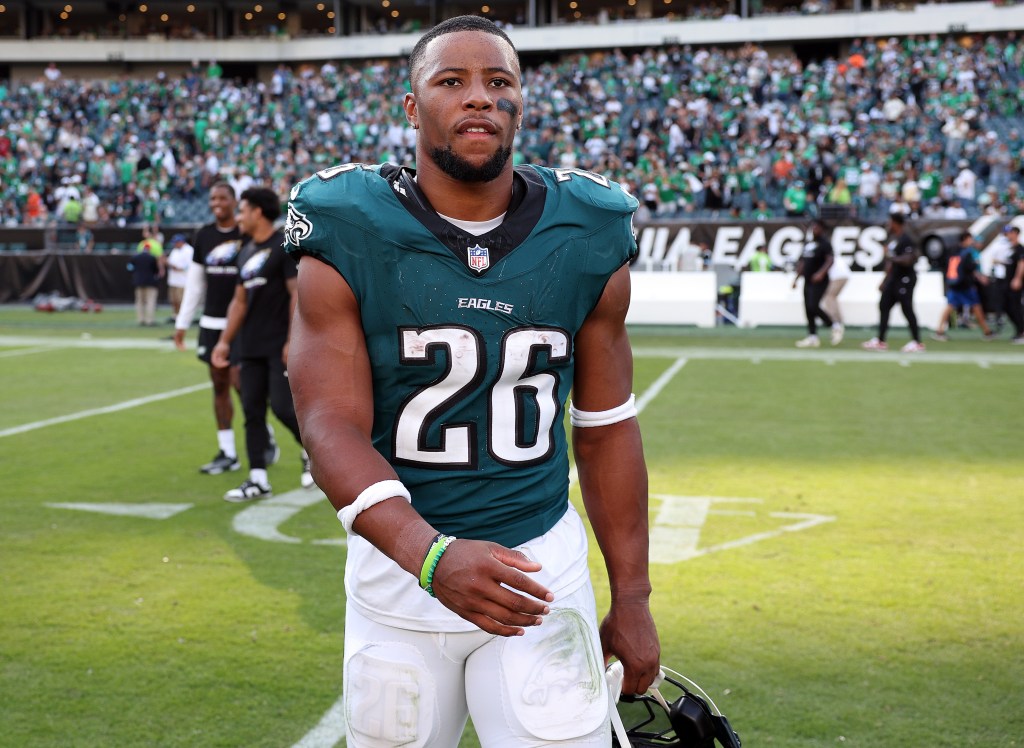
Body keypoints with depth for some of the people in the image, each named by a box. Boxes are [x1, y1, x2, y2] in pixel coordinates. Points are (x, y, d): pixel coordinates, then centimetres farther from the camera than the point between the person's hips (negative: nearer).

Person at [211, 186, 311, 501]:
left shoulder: (286, 246, -8)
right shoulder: (246, 253, 16)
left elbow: (297, 294, -14)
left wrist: (292, 342, -19)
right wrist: (225, 341, 14)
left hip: (280, 346, -8)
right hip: (251, 347, 8)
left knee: (283, 407, -10)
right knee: (252, 411, 5)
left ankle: (311, 451, 18)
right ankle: (258, 480, 10)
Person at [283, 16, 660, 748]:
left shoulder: (587, 239, -3)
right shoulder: (349, 236, -10)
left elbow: (605, 429, 5)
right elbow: (334, 428, -16)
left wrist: (632, 597, 7)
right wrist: (431, 555, -32)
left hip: (543, 568, 1)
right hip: (400, 565, 0)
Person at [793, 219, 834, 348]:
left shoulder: (824, 243, -8)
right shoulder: (808, 244, 17)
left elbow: (830, 260, -19)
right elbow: (802, 262, 23)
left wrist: (821, 273, -33)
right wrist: (796, 278, 19)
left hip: (819, 281, -8)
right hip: (808, 281, 8)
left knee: (813, 306, -18)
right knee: (808, 309, 5)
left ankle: (834, 326, 0)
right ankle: (812, 337, 10)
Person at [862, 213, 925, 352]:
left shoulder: (905, 240, -16)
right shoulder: (892, 239, 14)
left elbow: (909, 260, -26)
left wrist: (892, 257, -19)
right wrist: (885, 280, 22)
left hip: (905, 279, -10)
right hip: (893, 278, 10)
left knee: (907, 309, -7)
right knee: (884, 305, 9)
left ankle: (917, 342, -1)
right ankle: (880, 341, 15)